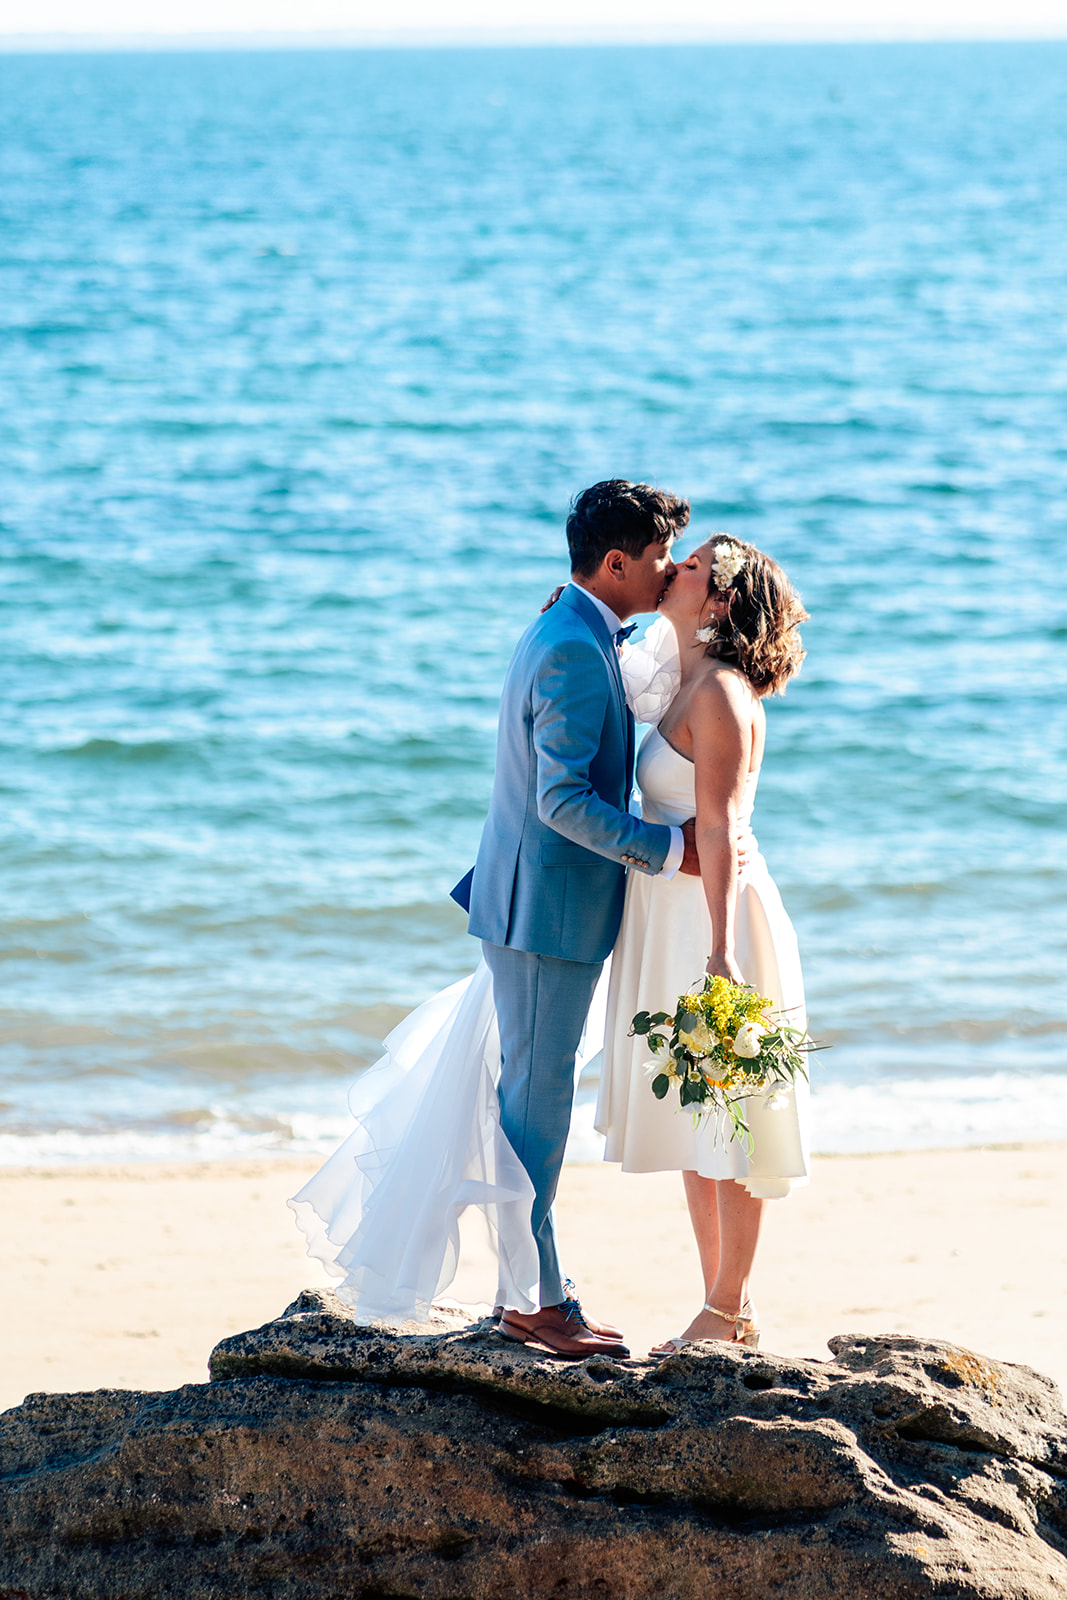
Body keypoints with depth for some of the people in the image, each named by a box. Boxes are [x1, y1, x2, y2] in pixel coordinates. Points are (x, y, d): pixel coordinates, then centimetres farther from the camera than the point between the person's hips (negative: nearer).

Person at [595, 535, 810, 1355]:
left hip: (716, 915, -10)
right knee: (692, 1128, 13)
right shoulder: (686, 684, 10)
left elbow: (719, 828, -22)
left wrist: (719, 952, -25)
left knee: (726, 1125, -2)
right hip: (670, 919, 10)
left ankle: (726, 1312, 4)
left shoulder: (721, 695, -17)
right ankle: (727, 1305, 20)